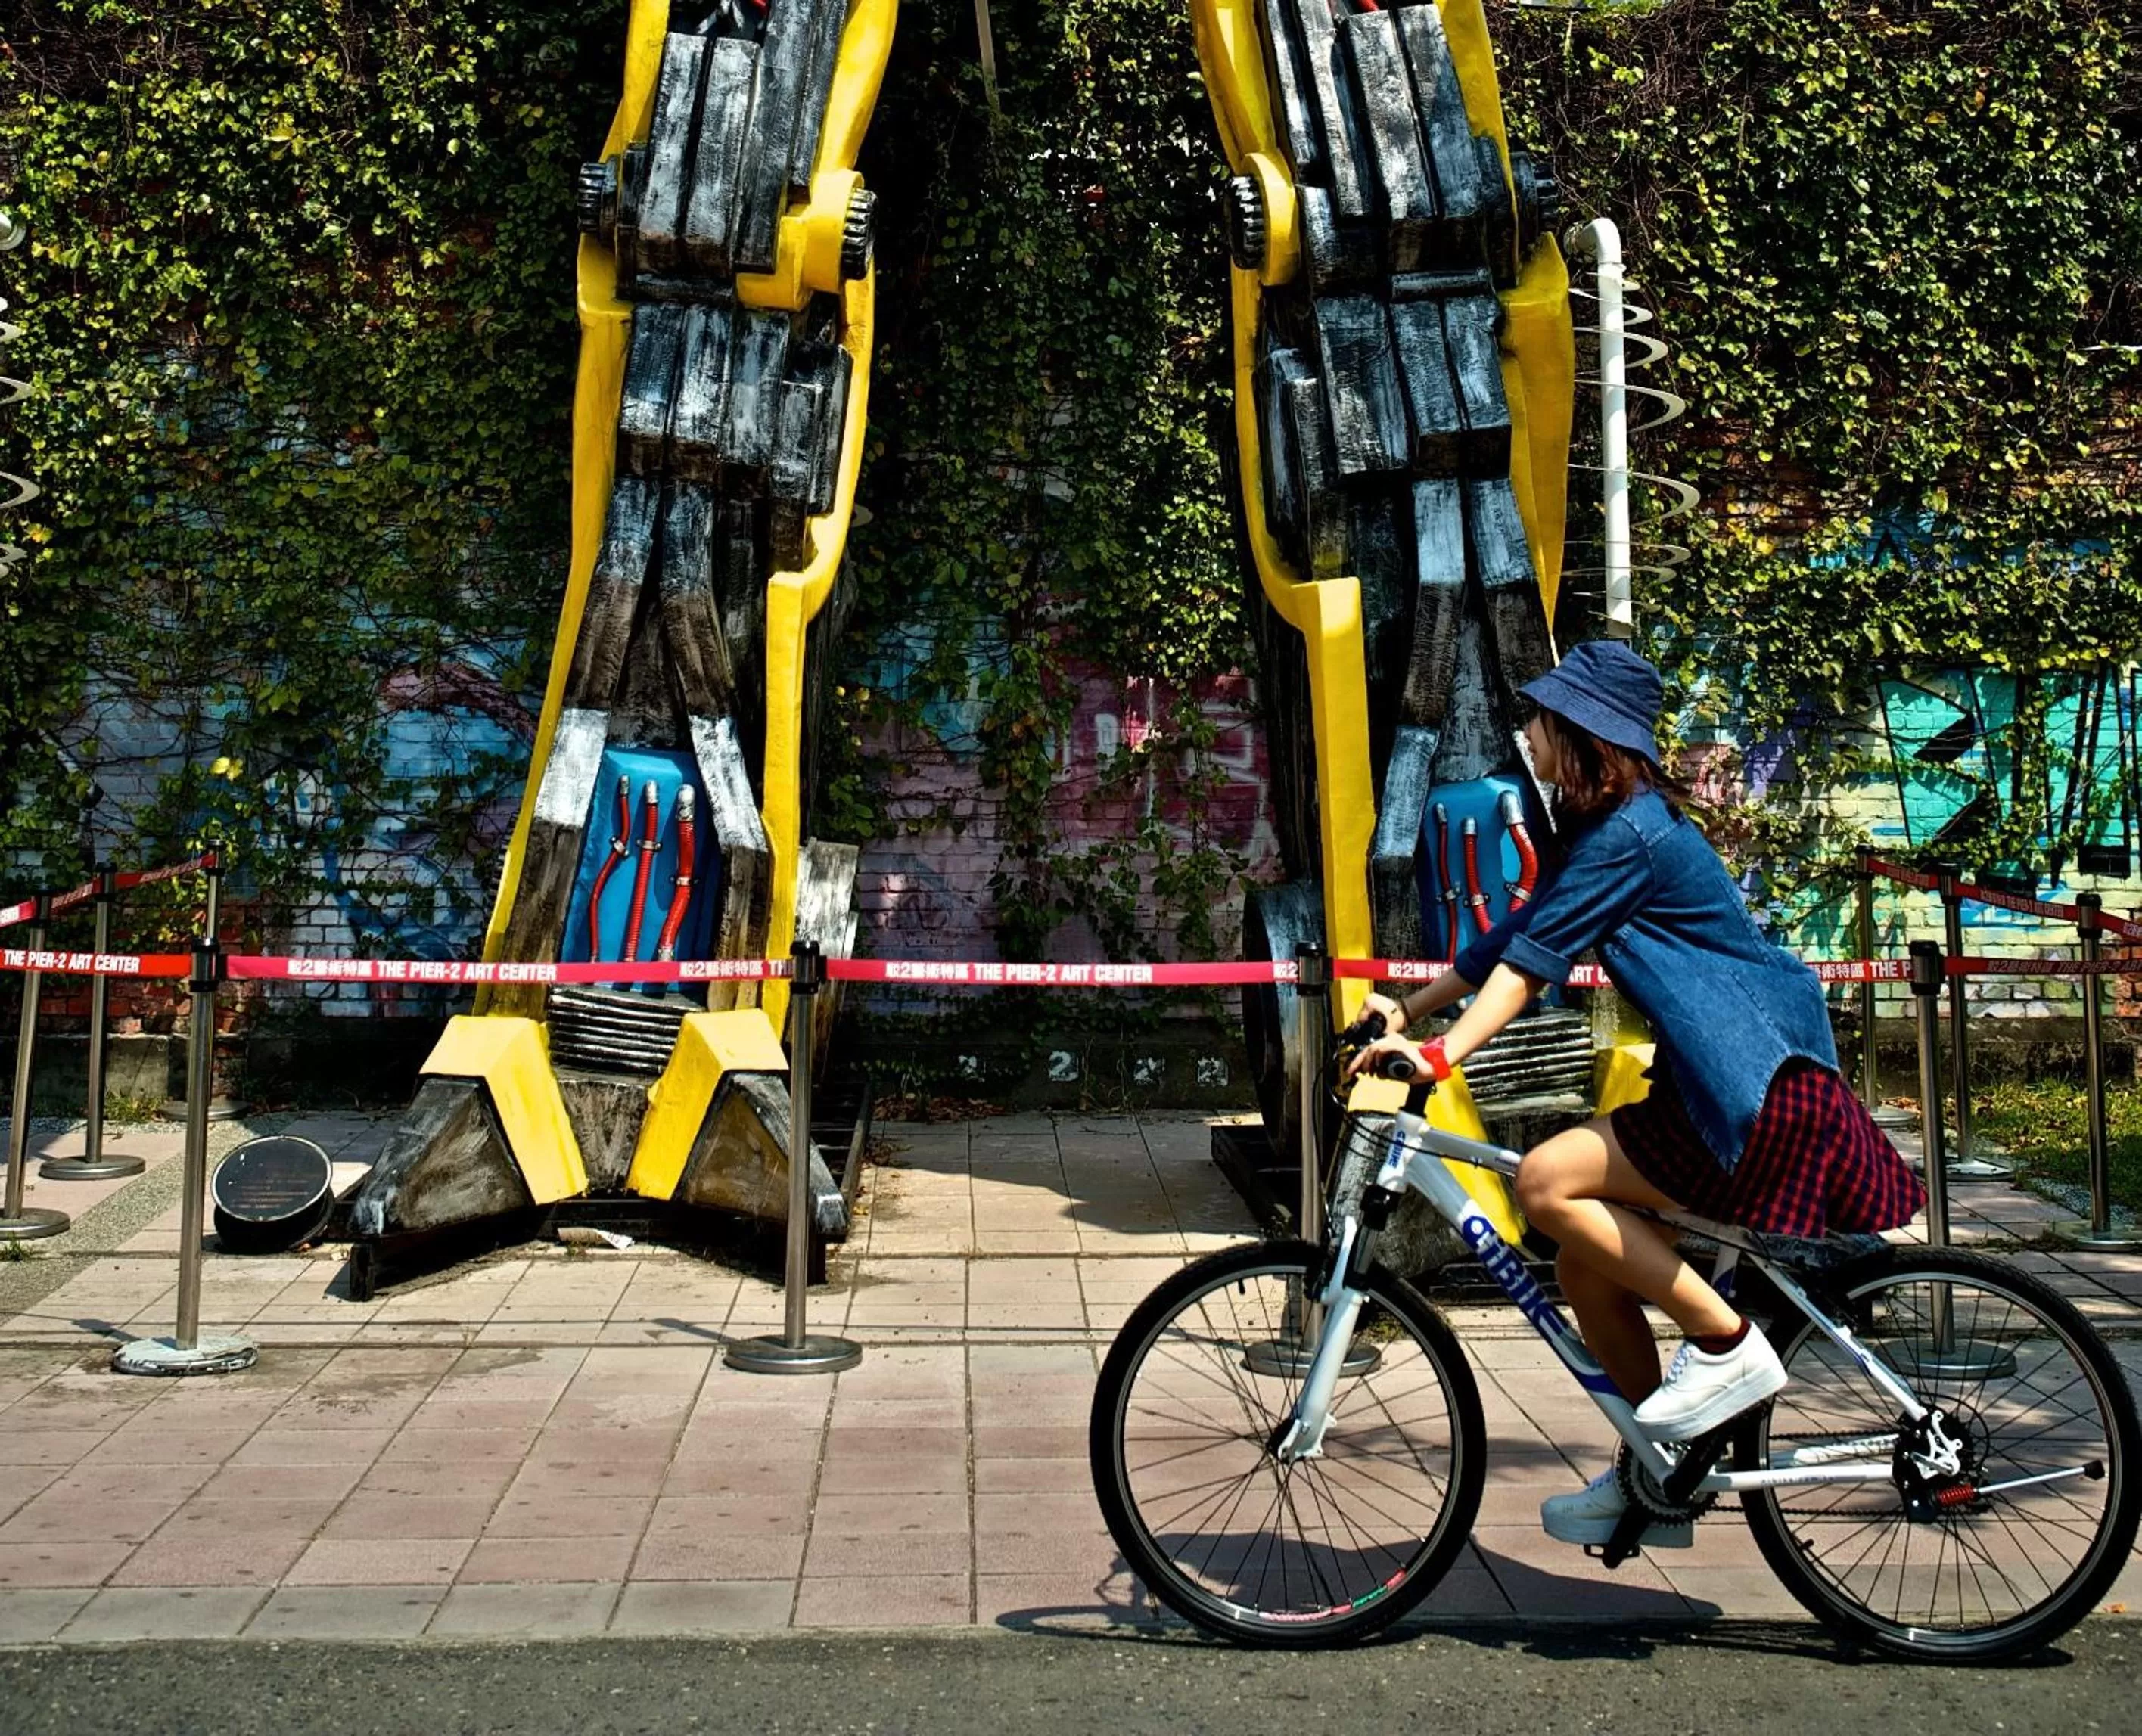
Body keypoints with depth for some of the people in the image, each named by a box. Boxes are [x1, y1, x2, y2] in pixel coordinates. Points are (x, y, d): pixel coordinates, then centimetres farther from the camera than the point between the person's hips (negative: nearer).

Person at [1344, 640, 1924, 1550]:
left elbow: (1533, 959, -21)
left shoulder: (1631, 834, -16)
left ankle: (1726, 1342, -9)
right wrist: (1407, 1010, 15)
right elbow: (1516, 936, 18)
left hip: (1759, 1090, -10)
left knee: (1548, 1182, -21)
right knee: (1585, 1267, 8)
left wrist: (1440, 1055, -24)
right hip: (1716, 1076, 10)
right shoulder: (1607, 828, 15)